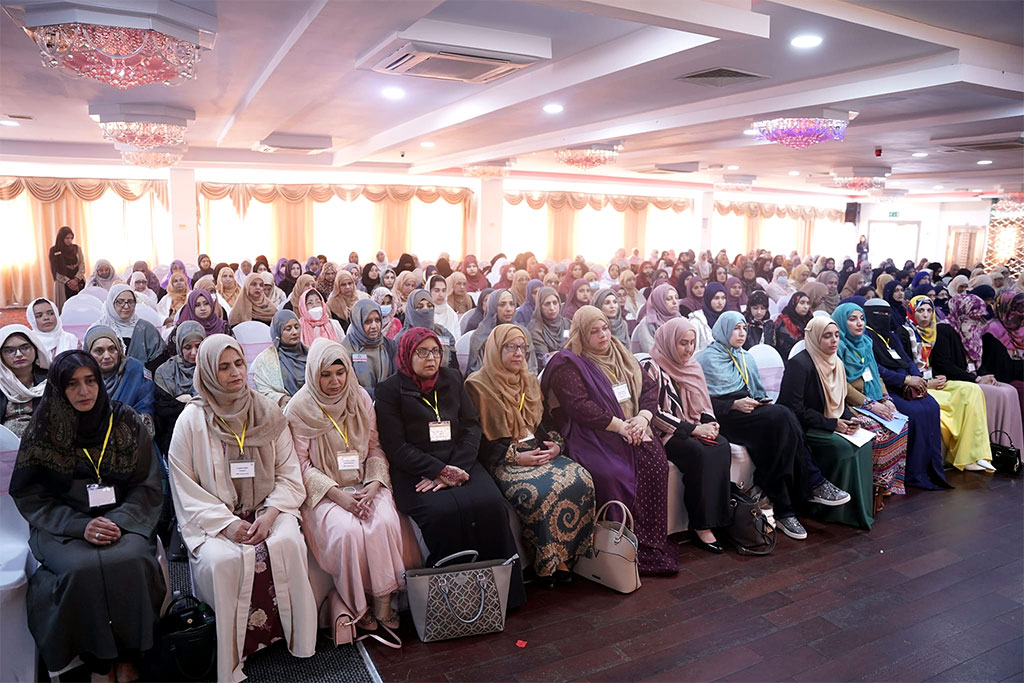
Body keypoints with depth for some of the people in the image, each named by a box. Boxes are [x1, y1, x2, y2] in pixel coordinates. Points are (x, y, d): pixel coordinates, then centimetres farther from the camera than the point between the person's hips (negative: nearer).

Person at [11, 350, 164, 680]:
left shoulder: (126, 423, 3)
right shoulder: (43, 432, 2)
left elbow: (148, 485, 3)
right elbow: (31, 497, 1)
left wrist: (120, 520, -14)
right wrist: (81, 525, -14)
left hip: (122, 520, 0)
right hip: (62, 527, 0)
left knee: (132, 561, -30)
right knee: (82, 569, -31)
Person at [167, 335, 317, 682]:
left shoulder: (269, 413, 4)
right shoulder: (192, 420, -1)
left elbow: (289, 474, 4)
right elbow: (185, 487, -4)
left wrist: (270, 514, -13)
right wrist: (227, 523, -15)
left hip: (267, 510, 2)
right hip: (214, 519, -1)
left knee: (287, 543, -28)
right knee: (223, 559, -30)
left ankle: (291, 636, -7)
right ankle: (233, 648, -6)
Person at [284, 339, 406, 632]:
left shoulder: (360, 398, 5)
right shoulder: (299, 409, -6)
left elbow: (375, 448, 8)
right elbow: (301, 464, -6)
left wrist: (373, 485, -10)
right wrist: (338, 495, -17)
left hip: (365, 484, 3)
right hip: (323, 490, -3)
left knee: (385, 522, -27)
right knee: (348, 531, -31)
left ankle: (383, 601, -12)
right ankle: (357, 604, -8)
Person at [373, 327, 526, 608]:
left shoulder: (452, 379, 15)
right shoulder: (389, 390, 2)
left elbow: (472, 427, 8)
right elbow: (396, 447, -5)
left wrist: (454, 471, -8)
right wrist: (440, 471, -15)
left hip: (459, 465, 4)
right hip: (414, 473, -3)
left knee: (490, 503, -24)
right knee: (444, 512, -31)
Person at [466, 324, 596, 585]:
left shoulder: (530, 381, 17)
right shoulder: (477, 385, -3)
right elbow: (478, 439, -7)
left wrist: (556, 445, -1)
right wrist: (516, 457, -15)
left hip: (540, 452, 6)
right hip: (502, 461, -6)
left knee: (581, 480, -20)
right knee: (540, 491, -33)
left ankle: (563, 557, -11)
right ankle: (546, 562, -15)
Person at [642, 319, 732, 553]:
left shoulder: (693, 367, 16)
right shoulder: (650, 367, -7)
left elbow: (705, 405, 19)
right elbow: (654, 412, -14)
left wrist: (709, 423, -4)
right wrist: (692, 429, -16)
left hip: (696, 429, 6)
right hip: (665, 434, -6)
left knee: (722, 447, -25)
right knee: (699, 453, -33)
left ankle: (719, 518, -22)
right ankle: (701, 527, -25)